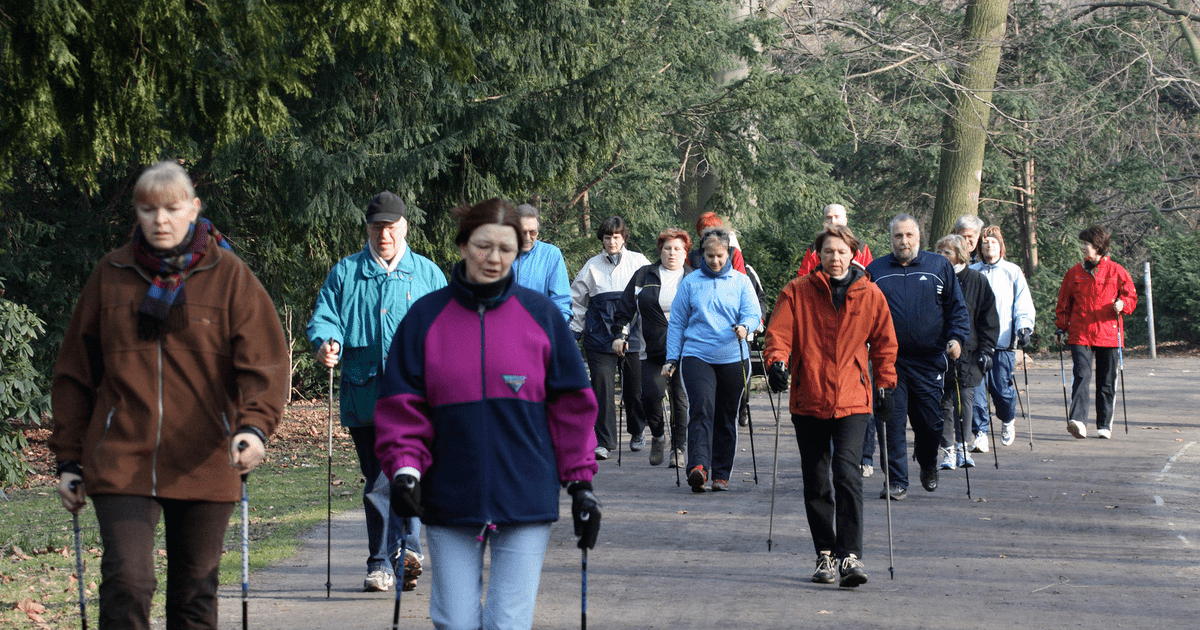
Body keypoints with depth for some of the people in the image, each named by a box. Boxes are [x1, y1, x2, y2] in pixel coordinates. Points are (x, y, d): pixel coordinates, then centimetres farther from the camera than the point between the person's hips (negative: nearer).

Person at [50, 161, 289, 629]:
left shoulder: (229, 276, 1)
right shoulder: (111, 275, 6)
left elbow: (264, 363, -7)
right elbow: (75, 371, 12)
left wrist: (255, 425, -26)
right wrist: (68, 458, 8)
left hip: (204, 465, 0)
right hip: (122, 462, 0)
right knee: (126, 582, -14)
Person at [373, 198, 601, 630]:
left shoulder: (540, 314, 3)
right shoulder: (426, 316, 3)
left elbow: (571, 404, 6)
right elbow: (401, 405, 3)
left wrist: (581, 482, 2)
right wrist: (404, 468, -12)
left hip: (525, 497, -1)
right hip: (449, 498, 1)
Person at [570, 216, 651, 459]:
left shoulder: (638, 262, 6)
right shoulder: (592, 266, 8)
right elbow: (577, 300, 15)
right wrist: (574, 332, 12)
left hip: (632, 335, 0)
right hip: (600, 336, 0)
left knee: (634, 386, 8)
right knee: (602, 386, -11)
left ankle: (638, 432, 32)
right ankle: (603, 442, -10)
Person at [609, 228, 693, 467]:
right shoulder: (643, 276, 11)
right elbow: (625, 308, 14)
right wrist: (620, 334, 6)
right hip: (652, 351, 0)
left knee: (681, 398, -2)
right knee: (651, 393, -13)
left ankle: (679, 448, 10)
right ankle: (658, 436, 13)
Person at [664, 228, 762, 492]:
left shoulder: (741, 282, 9)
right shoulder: (690, 282, 9)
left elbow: (753, 313, -2)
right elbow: (677, 323, 12)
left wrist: (744, 326, -25)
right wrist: (672, 359, 6)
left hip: (733, 359, 1)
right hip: (697, 356, -1)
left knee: (727, 418, 6)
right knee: (701, 409, -19)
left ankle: (721, 474, 14)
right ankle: (698, 467, -32)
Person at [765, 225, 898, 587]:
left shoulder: (870, 296, 5)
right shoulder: (796, 293, 2)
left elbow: (884, 343, 15)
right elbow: (778, 332, -2)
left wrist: (885, 382, 11)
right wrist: (778, 362, -20)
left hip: (853, 401, -1)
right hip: (808, 400, 1)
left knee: (847, 474, -16)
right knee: (816, 482, 7)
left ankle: (850, 556, -17)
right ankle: (825, 554, 20)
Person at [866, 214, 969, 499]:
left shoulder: (940, 267, 9)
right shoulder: (875, 271, 10)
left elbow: (957, 307, 8)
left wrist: (956, 338, -6)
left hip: (929, 361, 0)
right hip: (889, 360, 0)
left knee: (930, 422, 4)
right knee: (891, 422, -6)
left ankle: (928, 467, 32)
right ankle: (897, 482, 1)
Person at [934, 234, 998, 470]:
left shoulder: (977, 280, 4)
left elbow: (988, 318, 7)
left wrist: (986, 349, 0)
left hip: (968, 351, -1)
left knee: (964, 398, -2)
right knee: (945, 400, -1)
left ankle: (962, 447, 9)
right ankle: (948, 449, 4)